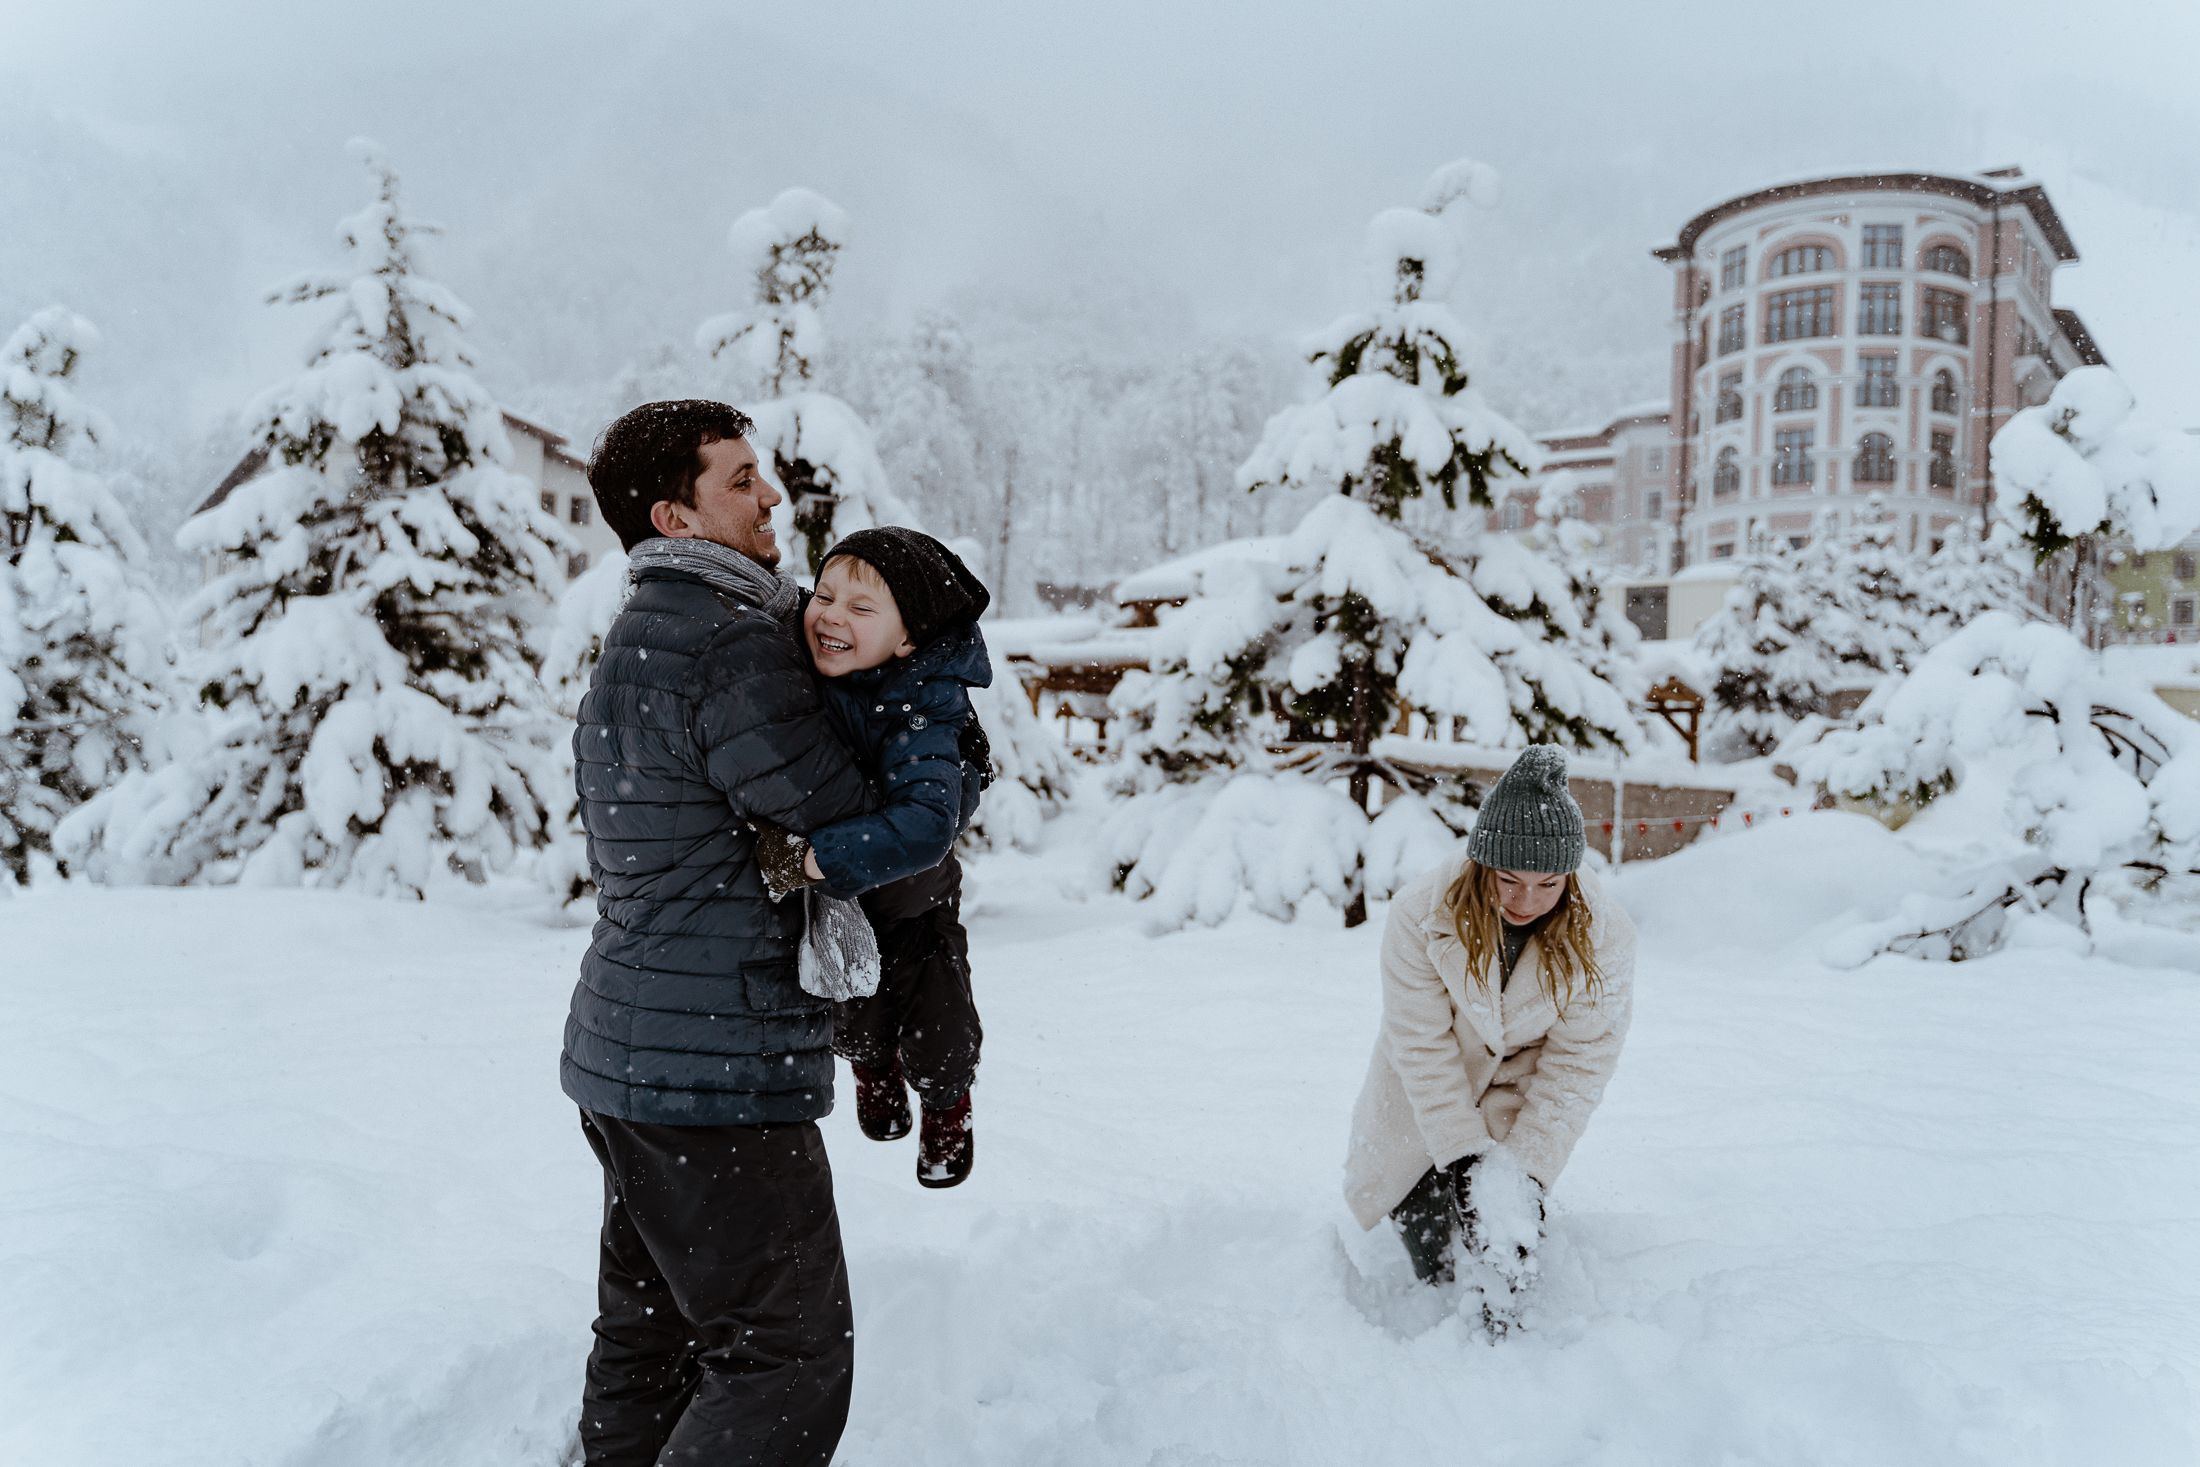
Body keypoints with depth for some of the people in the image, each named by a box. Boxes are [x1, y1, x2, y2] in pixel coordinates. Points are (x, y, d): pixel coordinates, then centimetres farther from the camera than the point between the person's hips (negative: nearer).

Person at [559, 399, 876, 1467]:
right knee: (790, 1366, -1)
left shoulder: (635, 639, 15)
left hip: (624, 1053, 11)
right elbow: (851, 831, -14)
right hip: (720, 1071, -10)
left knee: (648, 1340, 21)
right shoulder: (732, 645, -18)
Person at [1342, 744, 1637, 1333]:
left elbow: (1580, 1059, -17)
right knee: (1421, 1218, 9)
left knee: (1508, 1220, -17)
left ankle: (1500, 1329, 10)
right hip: (1426, 1096, 0)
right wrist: (1462, 1152, -22)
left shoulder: (1601, 933, -25)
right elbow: (1423, 1046, -22)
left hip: (1521, 1090, 0)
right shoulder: (1421, 915, -30)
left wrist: (1531, 1163, -20)